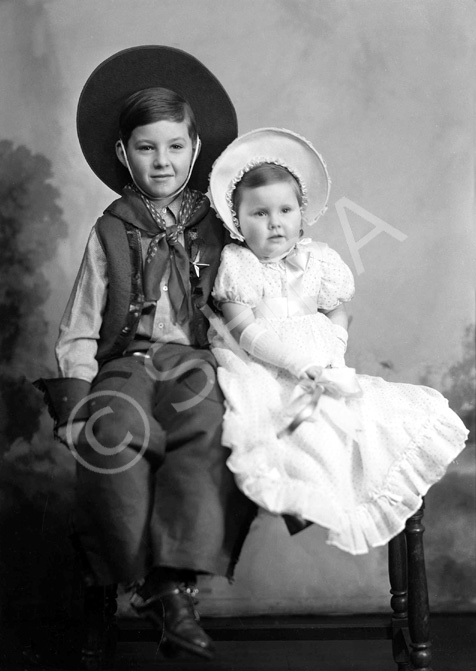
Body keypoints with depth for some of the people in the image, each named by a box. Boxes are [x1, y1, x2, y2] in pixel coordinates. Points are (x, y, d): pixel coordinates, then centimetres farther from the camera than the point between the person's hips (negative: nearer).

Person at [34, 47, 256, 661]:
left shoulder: (217, 229, 14)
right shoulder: (111, 232, 13)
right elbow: (79, 330, 10)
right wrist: (75, 397, -5)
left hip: (196, 361, 0)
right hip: (126, 362, 0)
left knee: (205, 421, -35)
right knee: (111, 432, -34)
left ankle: (173, 583, -32)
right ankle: (145, 578, -21)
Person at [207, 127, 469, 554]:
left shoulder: (320, 262, 7)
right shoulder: (236, 265, -4)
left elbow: (337, 331, 8)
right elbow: (249, 334, -11)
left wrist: (317, 381, -10)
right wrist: (309, 367, -19)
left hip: (319, 374, 4)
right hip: (259, 376, -4)